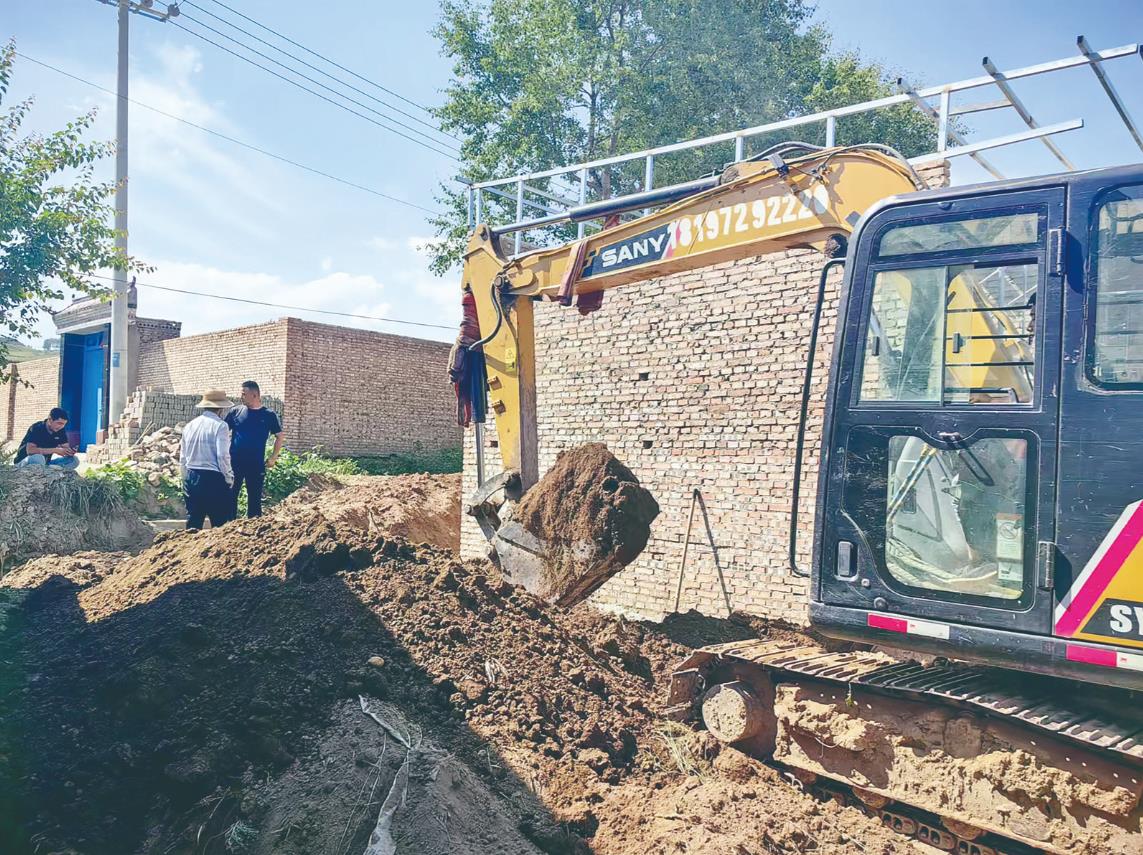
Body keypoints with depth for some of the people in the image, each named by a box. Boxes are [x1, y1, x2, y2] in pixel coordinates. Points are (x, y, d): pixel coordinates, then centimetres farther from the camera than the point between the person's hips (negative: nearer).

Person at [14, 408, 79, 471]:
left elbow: (67, 447, -1)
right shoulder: (37, 428, -18)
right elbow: (30, 450, -31)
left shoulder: (60, 431, -2)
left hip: (45, 464, 6)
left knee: (74, 460, -13)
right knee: (38, 458, -40)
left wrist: (70, 451, -27)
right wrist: (55, 450, -34)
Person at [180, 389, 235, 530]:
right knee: (220, 523, 0)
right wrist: (229, 478, -1)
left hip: (191, 478, 7)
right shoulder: (219, 425, -9)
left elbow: (182, 457, 16)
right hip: (213, 479, -7)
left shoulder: (190, 425, 11)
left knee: (193, 523, 12)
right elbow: (223, 456, -14)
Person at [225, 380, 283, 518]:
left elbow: (279, 436, 7)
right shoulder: (236, 412, 2)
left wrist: (273, 457, 1)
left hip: (256, 464, -1)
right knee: (230, 496, 6)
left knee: (254, 498, 7)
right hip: (234, 462, 1)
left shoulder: (269, 415, -1)